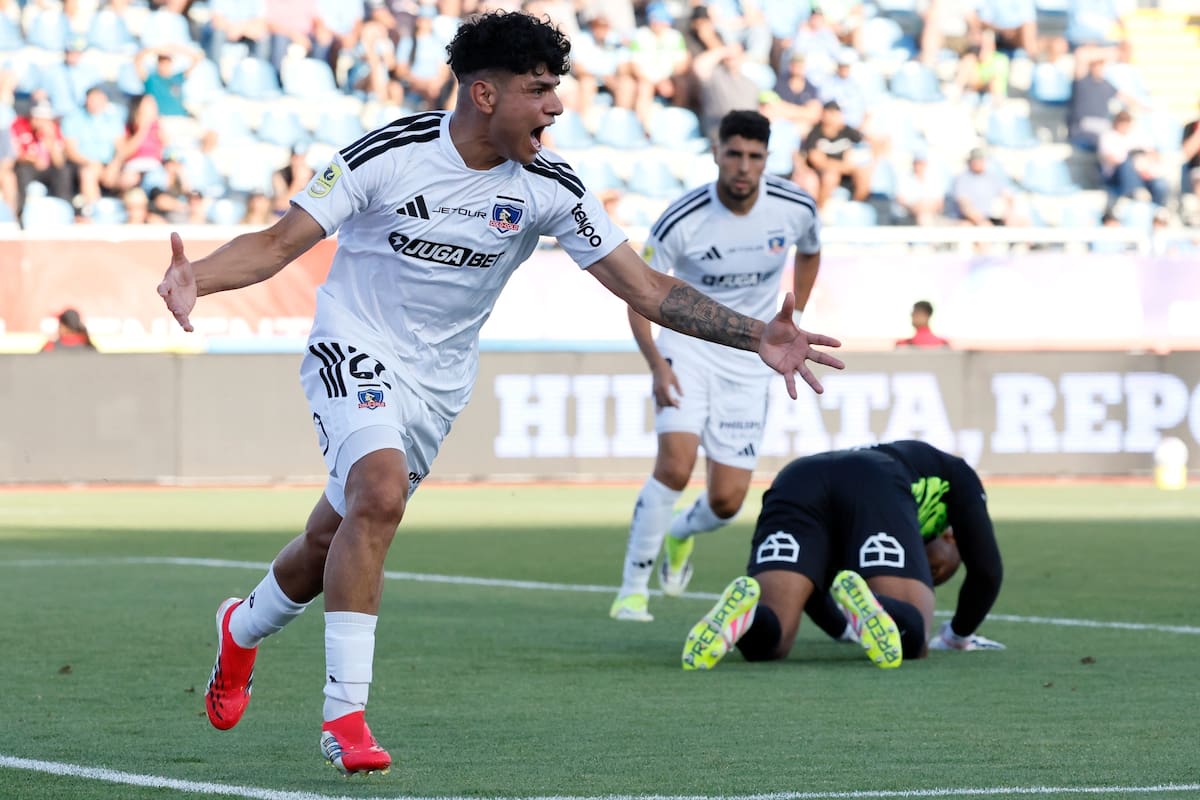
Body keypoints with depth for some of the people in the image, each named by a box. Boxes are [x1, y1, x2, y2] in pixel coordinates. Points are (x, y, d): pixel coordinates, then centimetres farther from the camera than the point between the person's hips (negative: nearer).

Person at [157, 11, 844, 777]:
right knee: (381, 493, -29)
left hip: (439, 384, 4)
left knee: (332, 541, 11)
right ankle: (345, 715, -24)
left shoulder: (549, 187, -11)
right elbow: (279, 243, -16)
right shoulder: (388, 155, -18)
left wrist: (757, 337, -20)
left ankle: (242, 630, 45)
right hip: (354, 347, -4)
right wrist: (195, 276, -36)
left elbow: (646, 287, -9)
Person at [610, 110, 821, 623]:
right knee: (675, 465, -24)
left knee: (727, 501, -1)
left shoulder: (795, 208, -10)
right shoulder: (683, 220, -19)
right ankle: (633, 588, -11)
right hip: (688, 346, -3)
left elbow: (809, 254, 15)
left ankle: (681, 533, 36)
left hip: (750, 360, 3)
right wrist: (656, 363, -21)